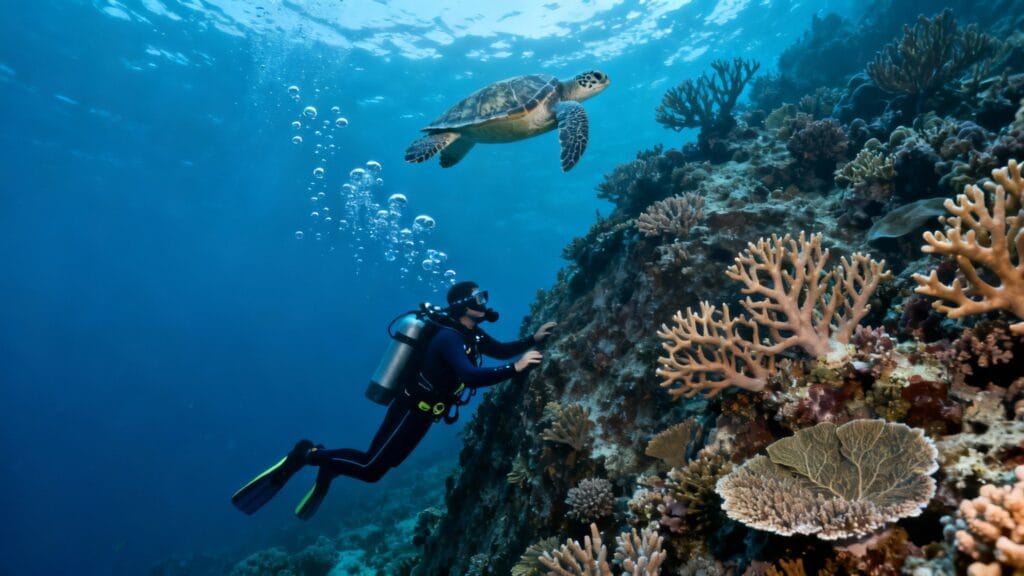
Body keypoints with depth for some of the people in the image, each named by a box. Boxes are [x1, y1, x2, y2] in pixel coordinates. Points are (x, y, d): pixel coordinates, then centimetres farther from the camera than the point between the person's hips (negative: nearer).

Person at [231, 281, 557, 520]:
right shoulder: (449, 337, -25)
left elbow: (502, 350, 14)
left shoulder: (472, 334, 5)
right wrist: (515, 368, -40)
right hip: (412, 408, -9)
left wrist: (534, 338, 1)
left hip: (422, 410, 9)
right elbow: (471, 376, -38)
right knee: (371, 468, -5)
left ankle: (329, 465, 33)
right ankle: (308, 454, 9)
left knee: (377, 466, 16)